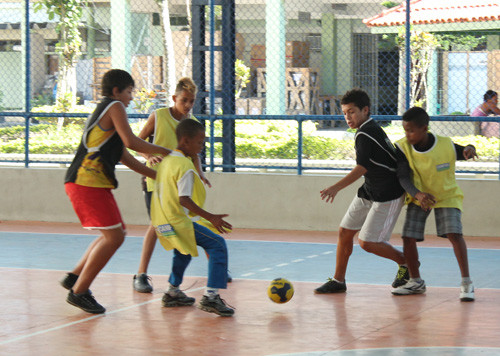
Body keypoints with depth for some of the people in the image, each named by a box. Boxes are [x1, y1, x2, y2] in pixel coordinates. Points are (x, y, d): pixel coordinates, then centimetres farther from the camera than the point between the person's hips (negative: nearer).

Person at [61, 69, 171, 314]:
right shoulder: (114, 107, -3)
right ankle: (79, 292, -6)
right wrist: (163, 151, -3)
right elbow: (131, 142, -15)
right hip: (87, 182, -10)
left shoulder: (105, 110, 27)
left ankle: (75, 277, 19)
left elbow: (124, 157, 29)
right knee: (114, 237, -10)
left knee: (116, 234, 16)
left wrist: (156, 175, 28)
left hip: (95, 183, 10)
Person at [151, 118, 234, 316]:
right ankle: (210, 297, -17)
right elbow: (184, 200, -24)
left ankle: (173, 293, 38)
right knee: (217, 245, -9)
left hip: (162, 222, 10)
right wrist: (210, 217, -25)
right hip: (179, 221, -10)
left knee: (183, 251, 33)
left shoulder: (167, 160, 12)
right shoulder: (185, 166, -16)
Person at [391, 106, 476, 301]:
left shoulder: (446, 145, -21)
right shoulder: (403, 147, -18)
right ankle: (416, 281, 16)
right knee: (408, 237, -6)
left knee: (454, 233, -20)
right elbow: (402, 176, -19)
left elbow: (464, 151, 0)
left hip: (446, 196, -2)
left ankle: (466, 283, -13)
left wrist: (470, 150, -25)